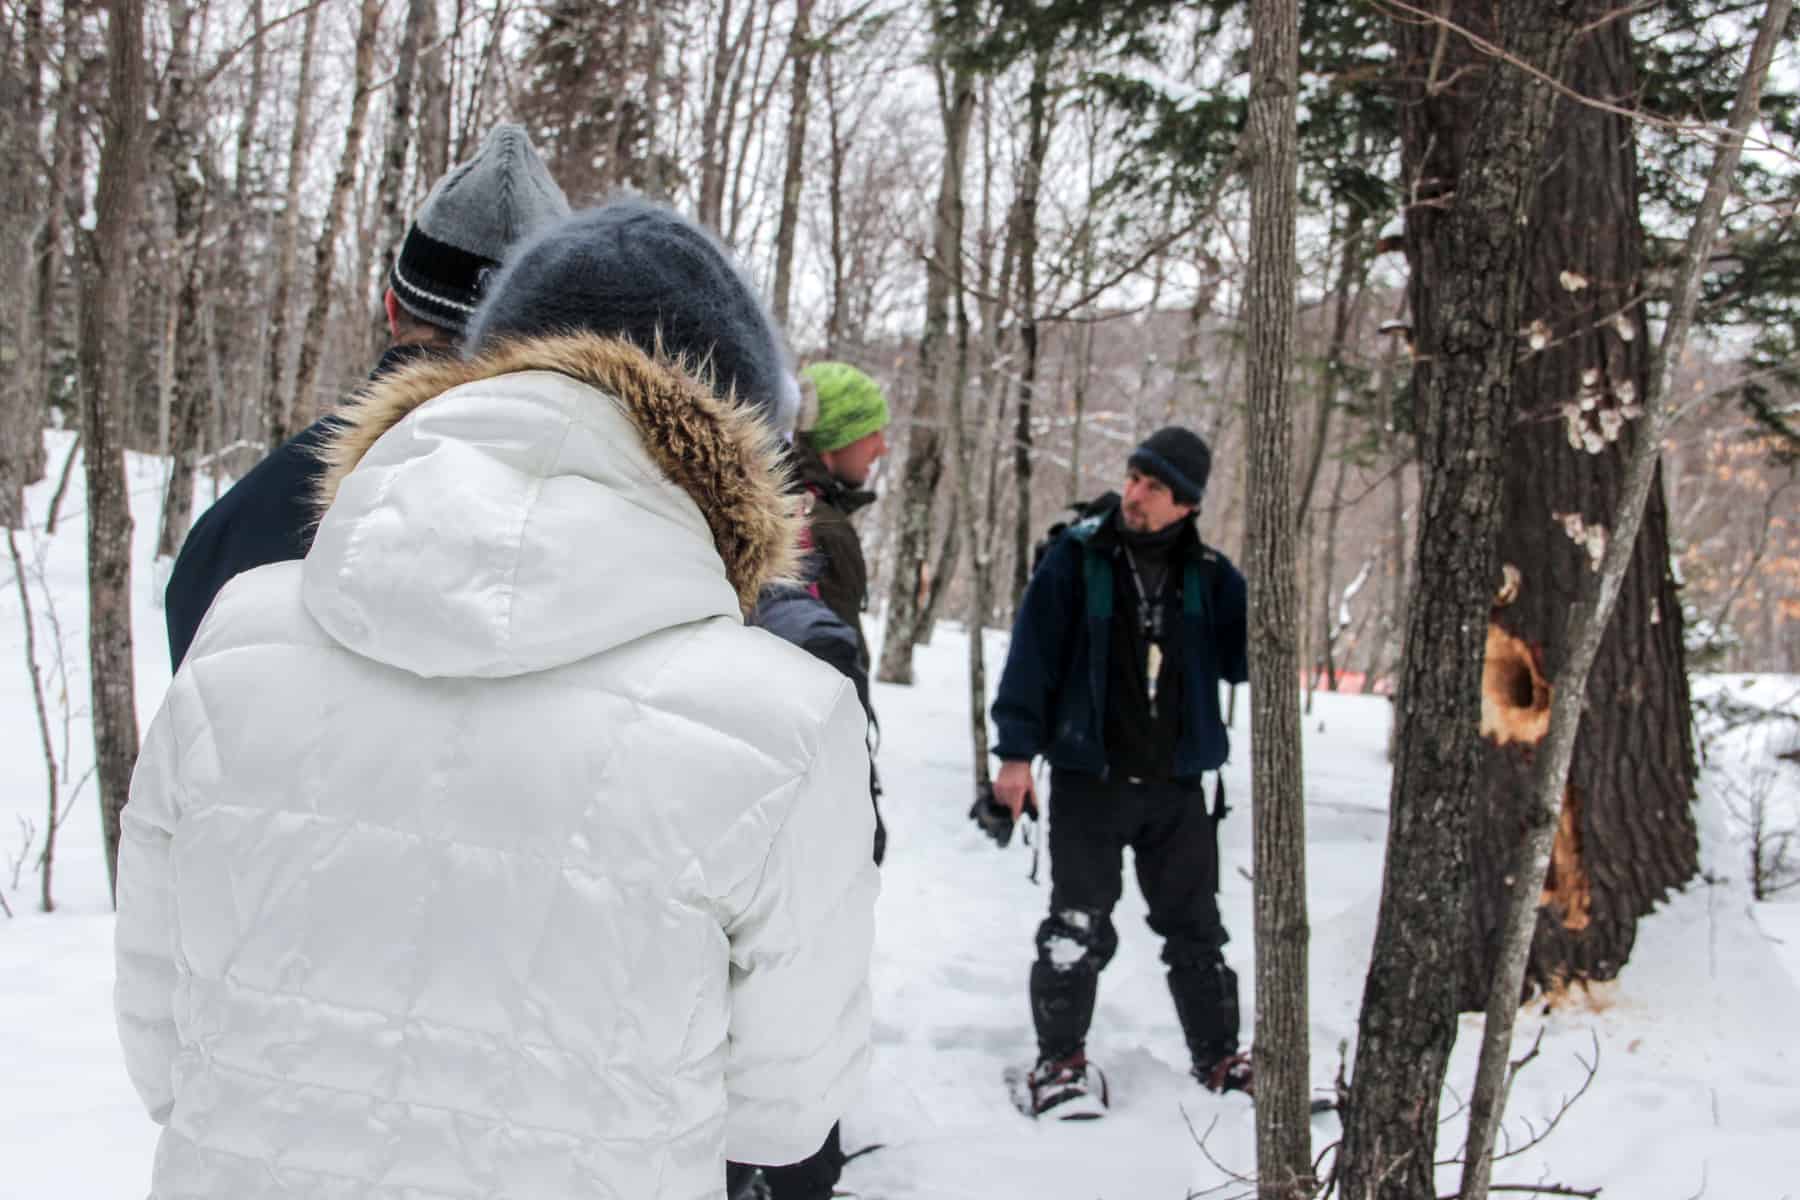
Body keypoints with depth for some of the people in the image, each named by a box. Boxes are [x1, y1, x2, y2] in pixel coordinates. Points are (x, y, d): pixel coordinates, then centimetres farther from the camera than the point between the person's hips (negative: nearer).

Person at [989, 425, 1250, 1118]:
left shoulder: (1207, 575, 3)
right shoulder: (1078, 558, -6)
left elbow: (1240, 663, -1)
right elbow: (1032, 654, -7)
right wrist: (1017, 752, -11)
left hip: (1176, 783, 3)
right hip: (1089, 778, -3)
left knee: (1195, 928, 14)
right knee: (1078, 930, 2)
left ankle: (1216, 1055, 28)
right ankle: (1059, 1059, 16)